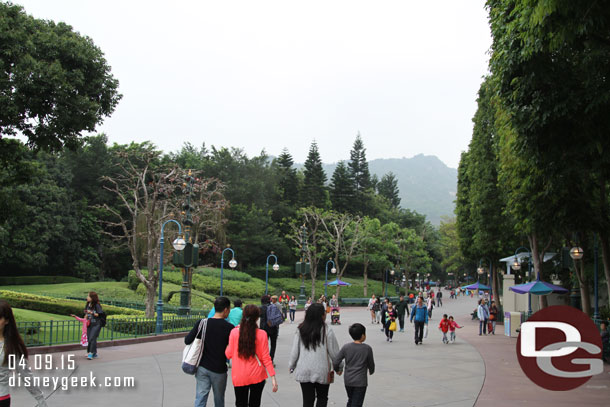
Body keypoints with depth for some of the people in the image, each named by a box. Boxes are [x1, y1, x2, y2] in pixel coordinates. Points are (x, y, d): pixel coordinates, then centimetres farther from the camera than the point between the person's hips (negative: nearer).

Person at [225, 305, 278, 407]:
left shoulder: (234, 332, -10)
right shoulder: (261, 334, -12)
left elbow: (229, 354, -1)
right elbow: (265, 358, -9)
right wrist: (273, 377, -2)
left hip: (239, 377, 0)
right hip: (257, 376, 0)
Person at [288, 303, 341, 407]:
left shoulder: (301, 330, -4)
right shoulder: (326, 330, -12)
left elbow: (294, 351, 0)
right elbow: (334, 352, -6)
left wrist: (291, 366, 14)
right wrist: (339, 367, 8)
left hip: (304, 371, 2)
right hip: (321, 371, -2)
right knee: (322, 398, 17)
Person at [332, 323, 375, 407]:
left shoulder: (346, 347, -5)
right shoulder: (367, 348, -10)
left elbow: (335, 362, -6)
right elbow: (371, 364, 2)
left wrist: (337, 369, 15)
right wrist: (371, 371, 25)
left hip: (348, 380, 3)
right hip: (360, 381, -3)